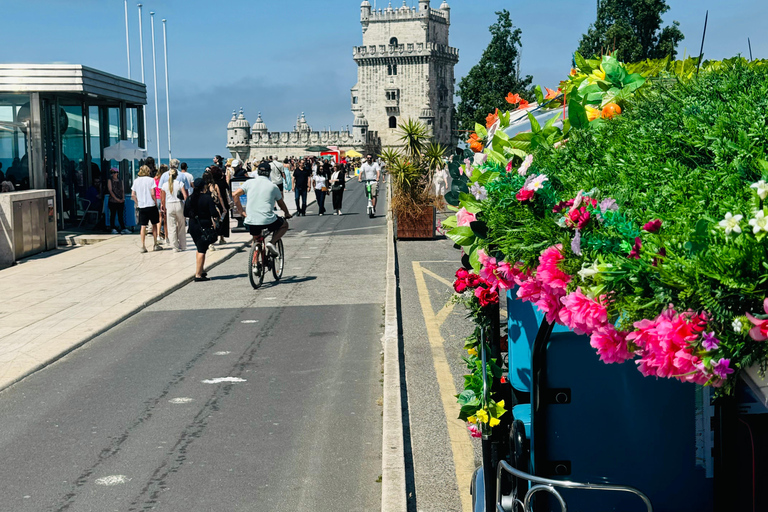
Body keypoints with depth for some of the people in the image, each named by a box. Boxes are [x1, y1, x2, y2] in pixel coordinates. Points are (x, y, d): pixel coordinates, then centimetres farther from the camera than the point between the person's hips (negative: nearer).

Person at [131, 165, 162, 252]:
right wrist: (156, 203, -1)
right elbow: (152, 193, -11)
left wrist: (138, 203, 13)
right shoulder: (150, 180, -5)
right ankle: (155, 245, 14)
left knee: (143, 226, 4)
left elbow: (133, 195, 4)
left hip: (141, 206, 3)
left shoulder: (136, 181, 6)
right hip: (151, 205, -3)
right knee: (154, 224, 9)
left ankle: (143, 246, -2)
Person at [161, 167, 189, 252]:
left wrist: (164, 208, 18)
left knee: (172, 227, 6)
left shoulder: (165, 184, 2)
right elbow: (185, 196, -11)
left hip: (169, 206, 1)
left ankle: (176, 247, 4)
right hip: (179, 204, -1)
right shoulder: (180, 183, -4)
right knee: (181, 227, 10)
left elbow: (163, 199, 7)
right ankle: (182, 246, 14)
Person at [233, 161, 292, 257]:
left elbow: (235, 195, 1)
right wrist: (287, 214, 36)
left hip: (250, 221, 3)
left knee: (256, 240, 30)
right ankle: (272, 242, 2)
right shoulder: (273, 186, 4)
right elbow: (281, 204, 17)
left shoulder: (249, 183, 6)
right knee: (284, 224, 25)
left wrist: (241, 211, 9)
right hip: (268, 220, -3)